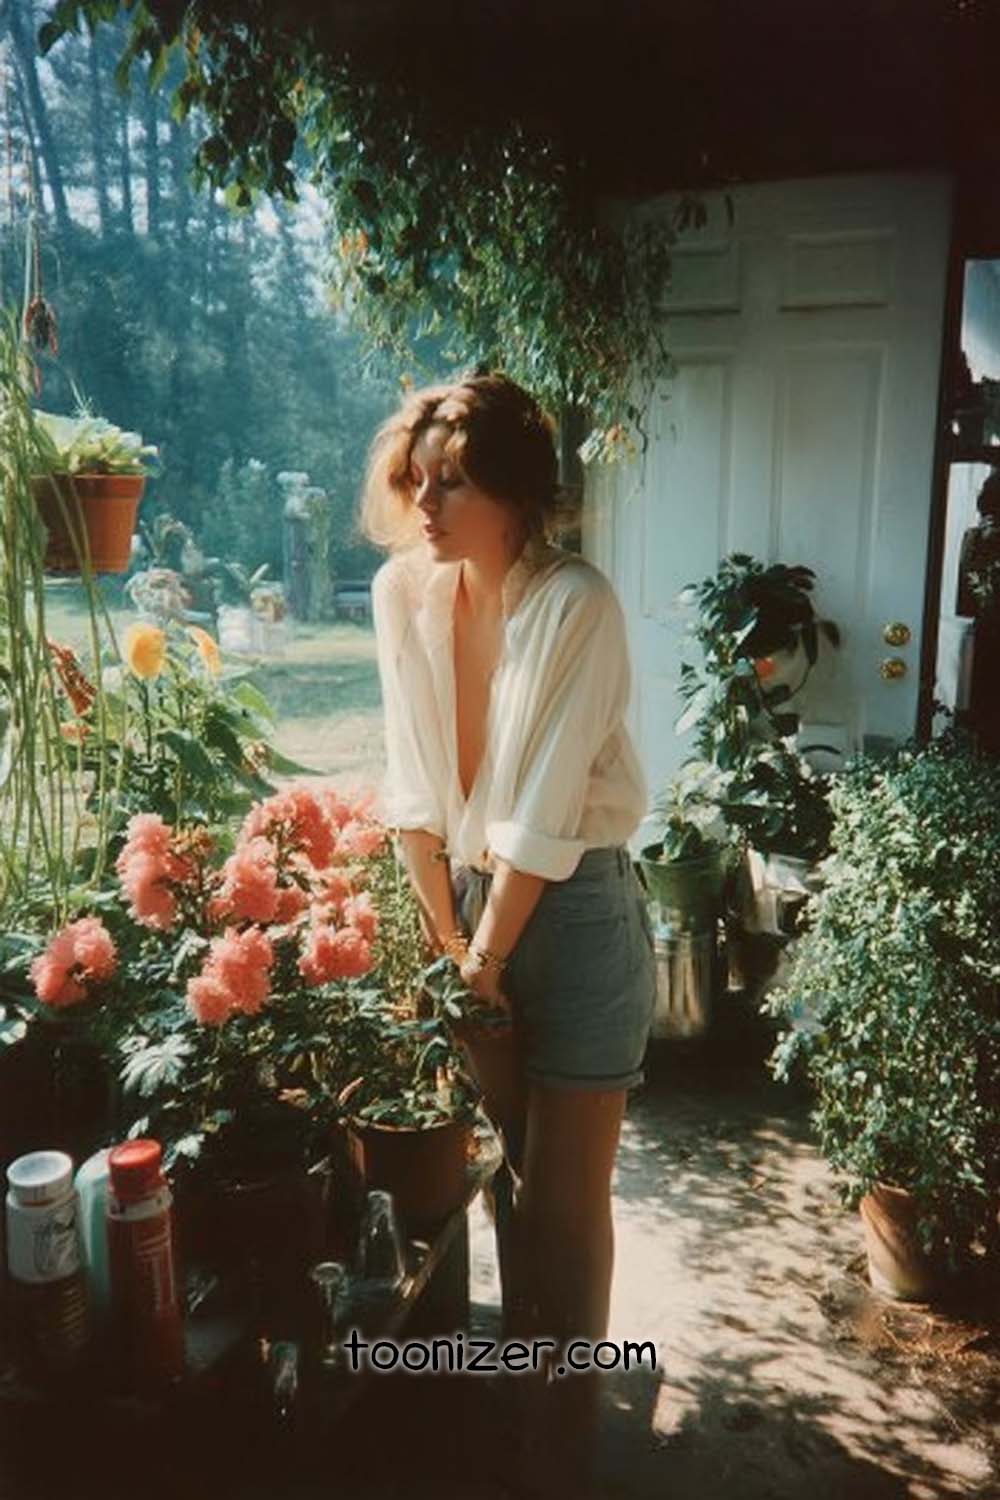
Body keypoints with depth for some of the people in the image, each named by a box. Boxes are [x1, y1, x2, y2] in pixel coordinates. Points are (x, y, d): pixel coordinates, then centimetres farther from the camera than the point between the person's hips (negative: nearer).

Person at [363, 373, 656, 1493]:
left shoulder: (577, 605, -21)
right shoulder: (404, 589, -5)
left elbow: (544, 817, -21)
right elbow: (415, 783, -3)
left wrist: (487, 955, -14)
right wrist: (443, 932, -2)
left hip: (574, 909, -5)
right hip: (469, 891, 5)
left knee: (566, 1197, 7)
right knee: (509, 1170, 21)